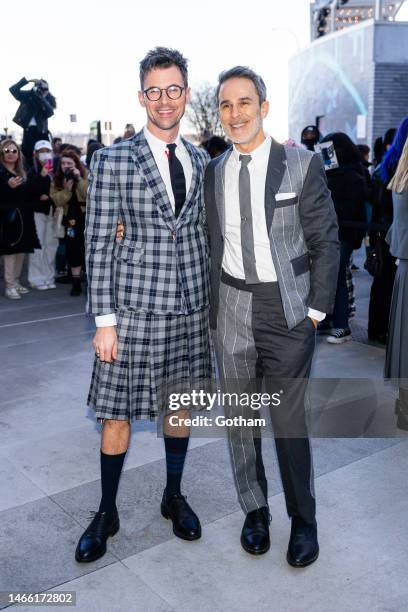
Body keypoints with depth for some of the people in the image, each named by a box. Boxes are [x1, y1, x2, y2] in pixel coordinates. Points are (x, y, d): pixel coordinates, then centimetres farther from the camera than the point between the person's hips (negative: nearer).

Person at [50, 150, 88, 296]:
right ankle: (76, 284, 14)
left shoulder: (85, 175, -8)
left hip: (86, 218, -4)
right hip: (70, 219, 4)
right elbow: (57, 201, -6)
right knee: (72, 251, 6)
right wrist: (67, 189, -21)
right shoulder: (58, 179, 3)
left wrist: (79, 180, -29)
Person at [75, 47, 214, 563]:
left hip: (190, 308, 4)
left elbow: (202, 235, 13)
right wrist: (104, 320, -10)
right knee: (118, 413, 6)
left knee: (180, 404, 15)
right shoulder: (112, 161, -5)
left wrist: (212, 300, 9)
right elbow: (98, 244, -7)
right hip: (134, 307, -3)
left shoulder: (201, 162, 9)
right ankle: (106, 513, 26)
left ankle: (174, 496, 36)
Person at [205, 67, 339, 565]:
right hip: (231, 309, 4)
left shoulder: (302, 165, -4)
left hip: (287, 308, -3)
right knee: (239, 417, 11)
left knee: (289, 419, 3)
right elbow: (213, 244, 11)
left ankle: (303, 519, 24)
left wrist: (316, 308, -6)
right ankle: (254, 510, 30)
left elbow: (326, 242, -3)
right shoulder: (213, 172, 7)